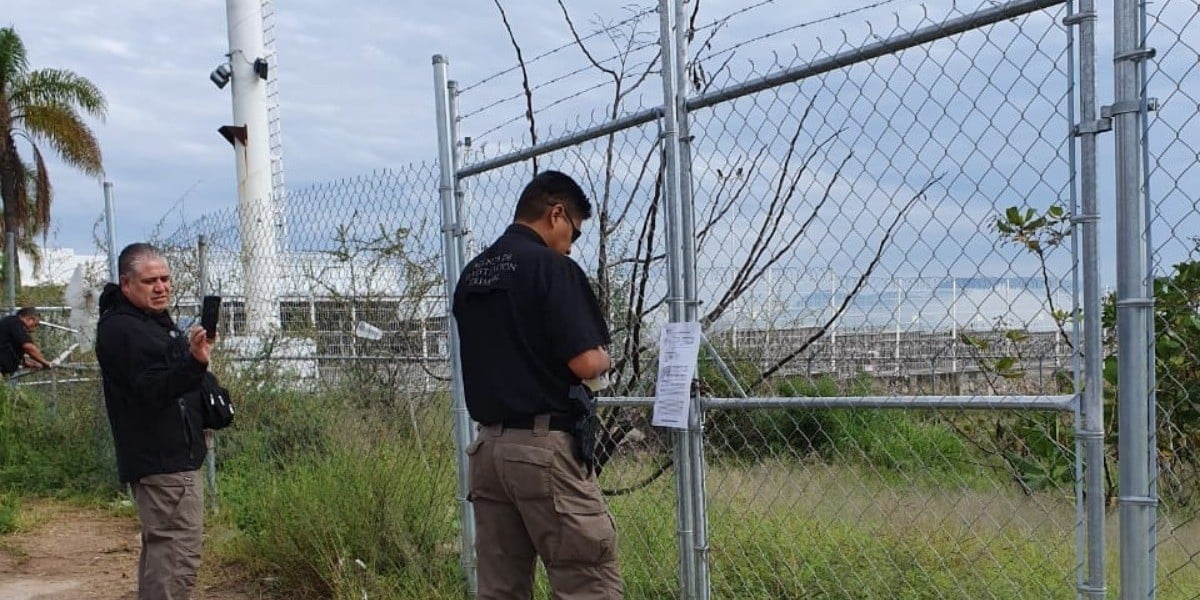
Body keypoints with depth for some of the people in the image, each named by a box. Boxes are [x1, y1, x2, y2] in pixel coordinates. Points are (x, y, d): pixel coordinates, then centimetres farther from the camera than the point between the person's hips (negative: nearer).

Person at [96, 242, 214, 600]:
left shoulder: (152, 320, 17)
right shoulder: (121, 329, -16)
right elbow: (152, 390, -29)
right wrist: (194, 362, -43)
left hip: (169, 456, 11)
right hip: (163, 460, -11)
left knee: (159, 548, 18)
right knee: (179, 554, -13)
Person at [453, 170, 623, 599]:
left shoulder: (471, 274, 13)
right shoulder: (552, 267, -10)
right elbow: (587, 364, -16)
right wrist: (603, 358, 4)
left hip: (488, 446, 8)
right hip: (544, 446, -8)